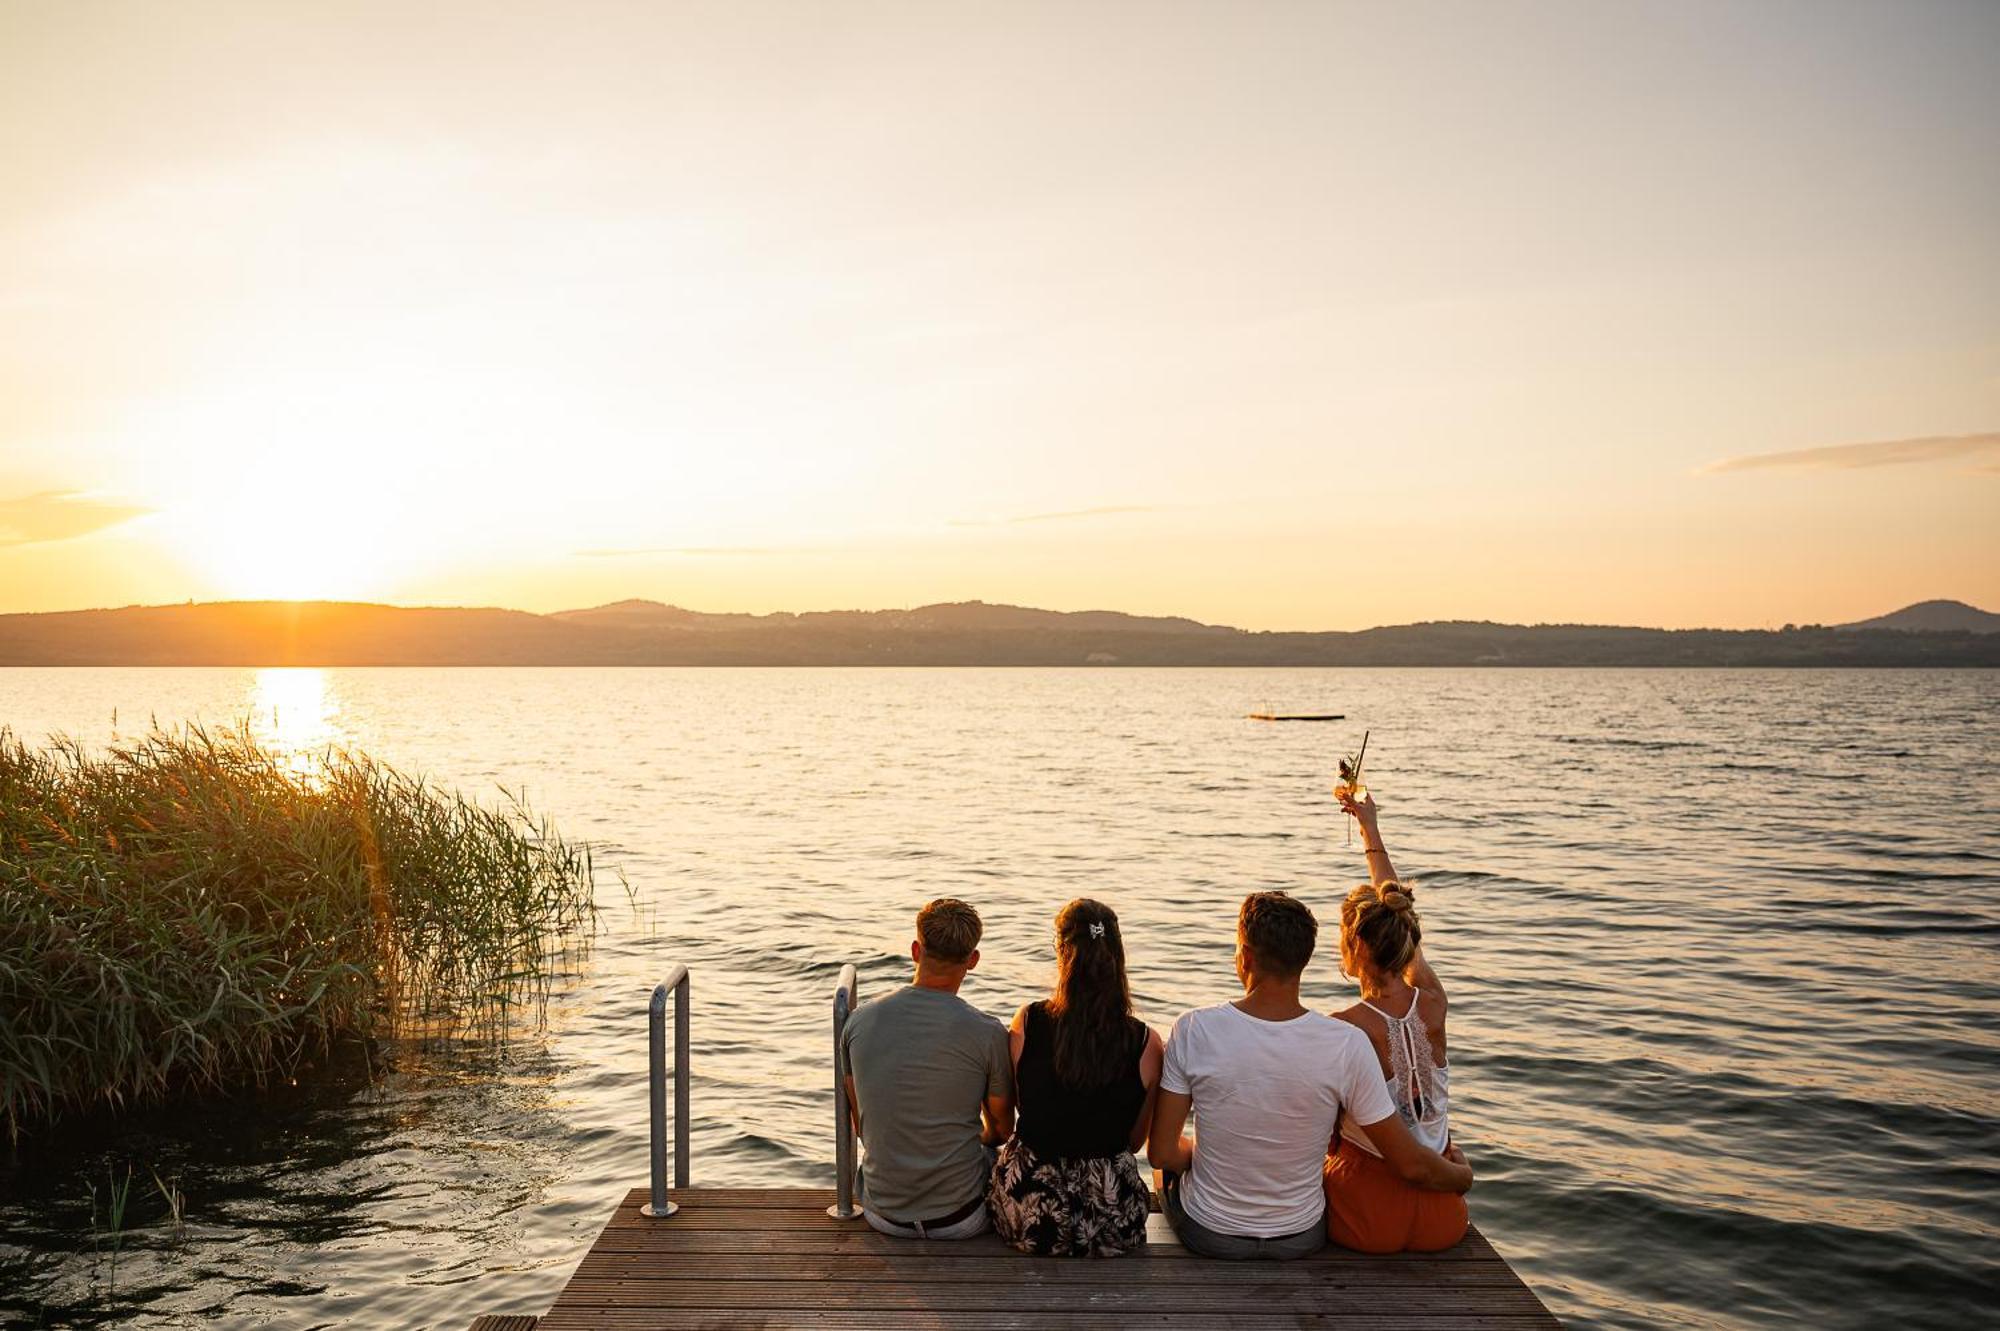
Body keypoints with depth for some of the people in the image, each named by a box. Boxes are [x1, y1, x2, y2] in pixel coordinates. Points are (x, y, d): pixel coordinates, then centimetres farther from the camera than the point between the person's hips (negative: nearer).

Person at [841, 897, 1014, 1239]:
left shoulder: (859, 1021, -6)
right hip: (959, 1220, -3)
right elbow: (1001, 1130, 2)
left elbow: (860, 1125, 7)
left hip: (883, 1214, 3)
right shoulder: (987, 1034, -15)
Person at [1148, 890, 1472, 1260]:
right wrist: (1463, 1176, 8)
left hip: (1208, 1235, -1)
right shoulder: (1347, 1045, -22)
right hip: (1301, 1239, 1)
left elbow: (1161, 1153, -15)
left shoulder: (1194, 1030, -23)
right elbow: (1412, 1165, -14)